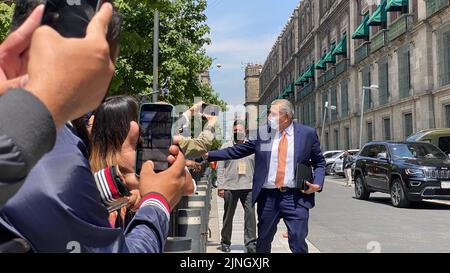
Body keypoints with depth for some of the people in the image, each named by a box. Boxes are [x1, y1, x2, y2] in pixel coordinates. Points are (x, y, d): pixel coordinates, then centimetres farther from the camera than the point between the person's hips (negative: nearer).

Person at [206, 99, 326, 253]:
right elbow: (236, 151, 5)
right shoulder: (261, 133, 4)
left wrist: (317, 184, -9)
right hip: (268, 197, 2)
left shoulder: (308, 134, 0)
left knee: (299, 245, -1)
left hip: (296, 198, -2)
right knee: (263, 243, 14)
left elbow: (319, 162, 8)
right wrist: (209, 155, 0)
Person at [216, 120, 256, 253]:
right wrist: (220, 186, -2)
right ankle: (225, 242, 20)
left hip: (248, 186, 1)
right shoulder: (226, 147, 7)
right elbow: (220, 168, 5)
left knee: (250, 213, -8)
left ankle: (251, 243, -3)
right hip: (230, 186, 0)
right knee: (228, 215, 7)